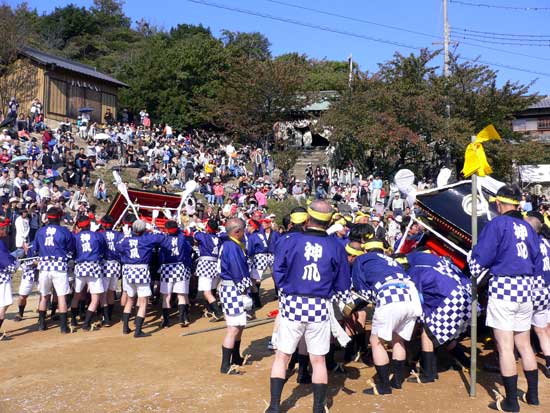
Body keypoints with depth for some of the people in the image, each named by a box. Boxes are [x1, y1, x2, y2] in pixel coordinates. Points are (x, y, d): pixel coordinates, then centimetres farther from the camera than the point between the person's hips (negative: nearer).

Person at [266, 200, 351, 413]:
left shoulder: (290, 241, -7)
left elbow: (278, 274, -1)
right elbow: (343, 286, 4)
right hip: (320, 308, 1)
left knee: (282, 356, 11)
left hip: (292, 305, -1)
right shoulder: (336, 247, -3)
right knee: (318, 360, 12)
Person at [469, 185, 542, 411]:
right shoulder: (528, 227, 10)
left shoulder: (497, 224, -9)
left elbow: (481, 257, -11)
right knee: (524, 345, 18)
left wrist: (475, 270, 9)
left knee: (505, 347, 0)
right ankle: (533, 394, 28)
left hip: (503, 287, -7)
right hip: (525, 290, 7)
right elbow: (536, 259, 16)